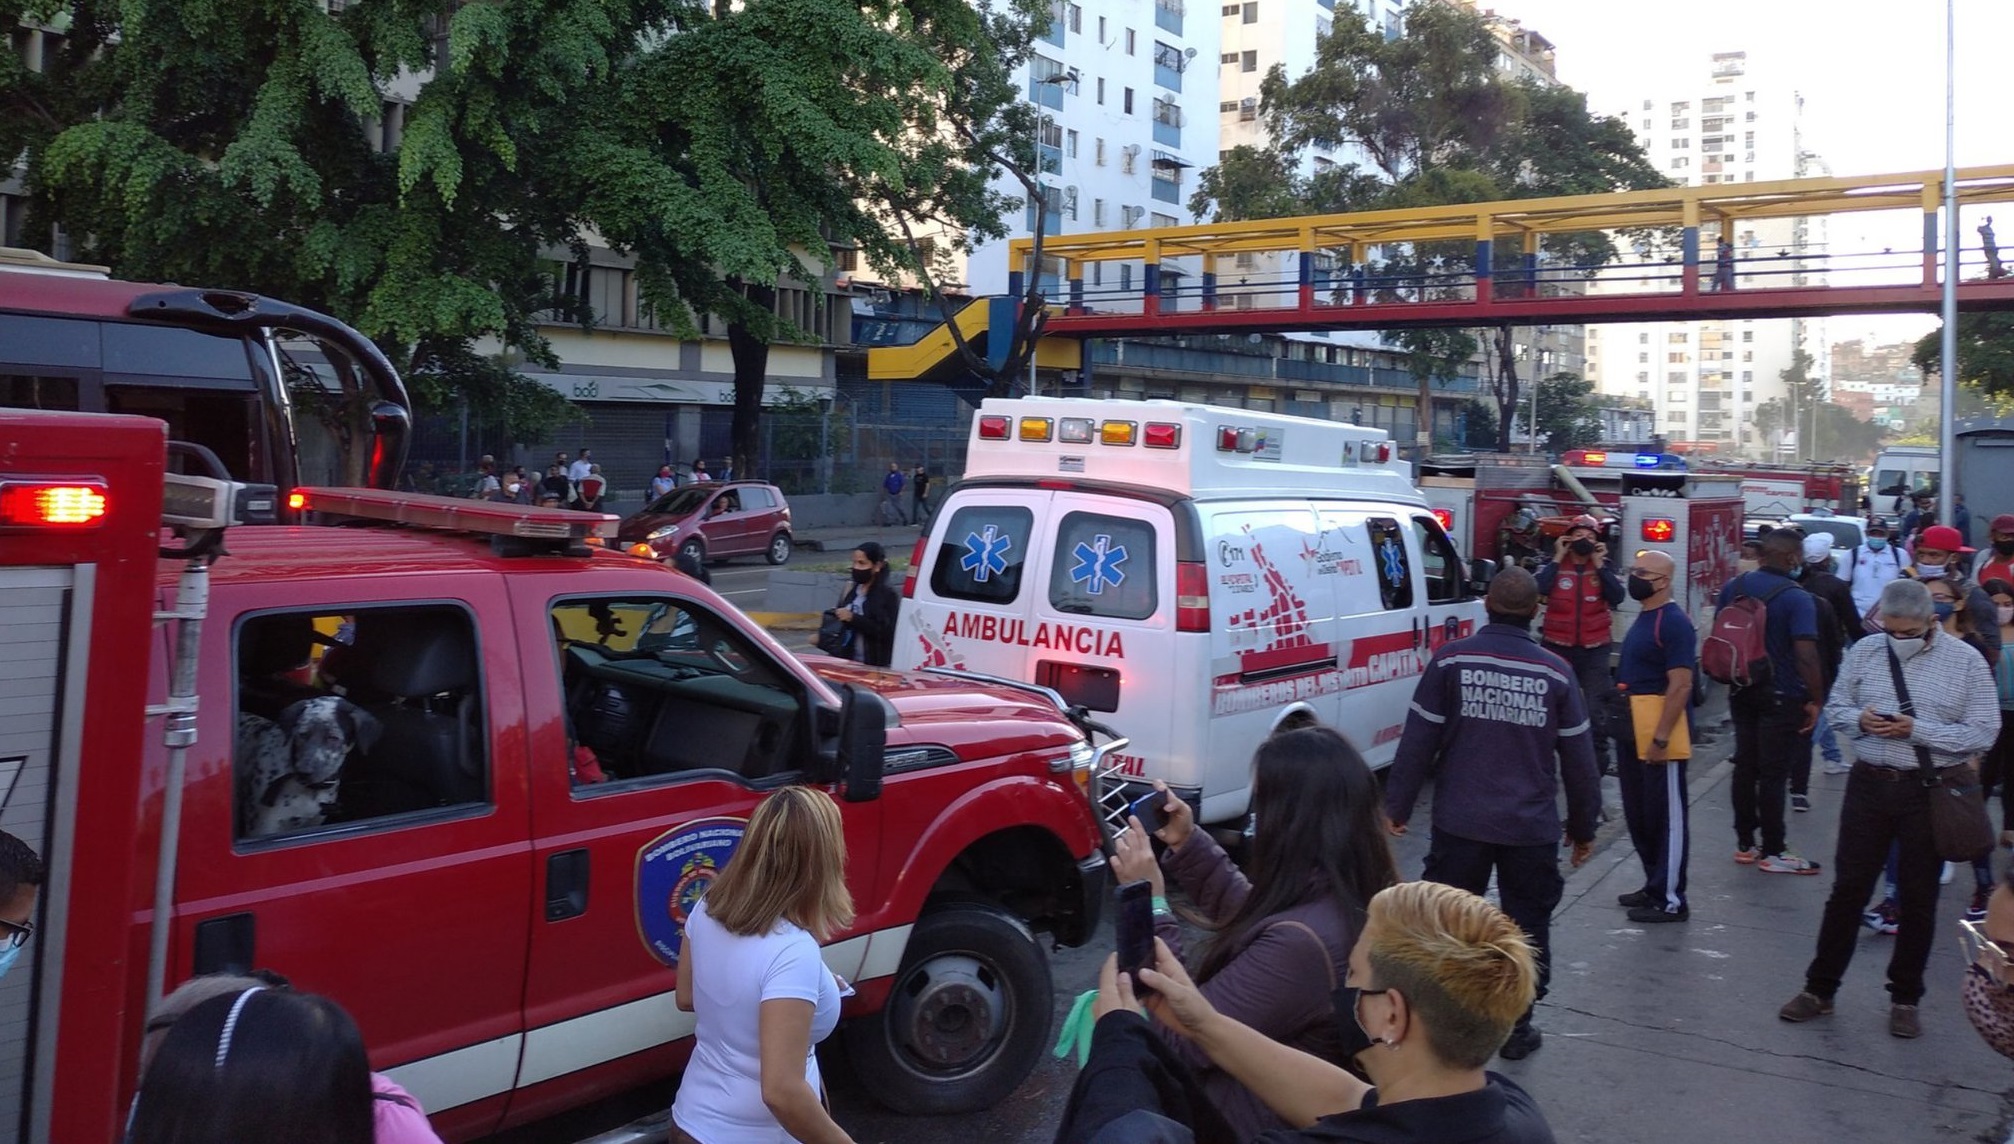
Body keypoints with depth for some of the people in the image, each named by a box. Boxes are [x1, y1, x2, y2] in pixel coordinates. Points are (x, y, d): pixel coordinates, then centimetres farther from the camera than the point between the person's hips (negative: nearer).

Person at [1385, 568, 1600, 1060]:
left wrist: (1397, 806, 3)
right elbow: (1579, 759, 4)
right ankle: (1517, 1028, 20)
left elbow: (1417, 741, -6)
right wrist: (1583, 826, 15)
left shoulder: (1452, 659, -6)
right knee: (1527, 926, 13)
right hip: (1532, 829, 1)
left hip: (1460, 823, -1)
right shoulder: (1555, 673, -1)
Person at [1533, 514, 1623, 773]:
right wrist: (1558, 558, -14)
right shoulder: (1554, 564, 0)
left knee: (1595, 709, 0)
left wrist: (1599, 564, -12)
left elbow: (1617, 597, -11)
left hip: (1595, 649, 0)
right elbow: (1539, 589, -19)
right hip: (1558, 647, 0)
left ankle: (1598, 760, 13)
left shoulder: (1604, 567, 4)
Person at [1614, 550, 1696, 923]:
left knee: (1667, 817, -2)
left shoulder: (1674, 623, -15)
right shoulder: (1644, 618, 14)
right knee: (1639, 815, 16)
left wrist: (1660, 738, -24)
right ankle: (1654, 886, 27)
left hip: (1659, 735, -10)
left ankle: (1670, 900, 4)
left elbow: (1680, 685, -21)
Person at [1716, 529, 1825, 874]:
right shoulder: (1796, 598, -17)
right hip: (1781, 697, -6)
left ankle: (1744, 844, 21)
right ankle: (1773, 852, 9)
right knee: (1773, 774, 1)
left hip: (1742, 691, 6)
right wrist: (1815, 700, -13)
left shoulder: (1732, 588, 1)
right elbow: (1806, 655, -22)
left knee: (1745, 767, 13)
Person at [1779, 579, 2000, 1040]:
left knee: (1918, 898, 10)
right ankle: (1819, 988, 17)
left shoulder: (1966, 661, -5)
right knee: (1848, 890, 7)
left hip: (1930, 794, -2)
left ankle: (1905, 998, 25)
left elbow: (1983, 733, -8)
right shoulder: (1865, 651, 2)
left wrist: (1918, 730, -19)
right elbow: (1835, 705, 11)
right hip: (1869, 785, 2)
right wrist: (1859, 720, -11)